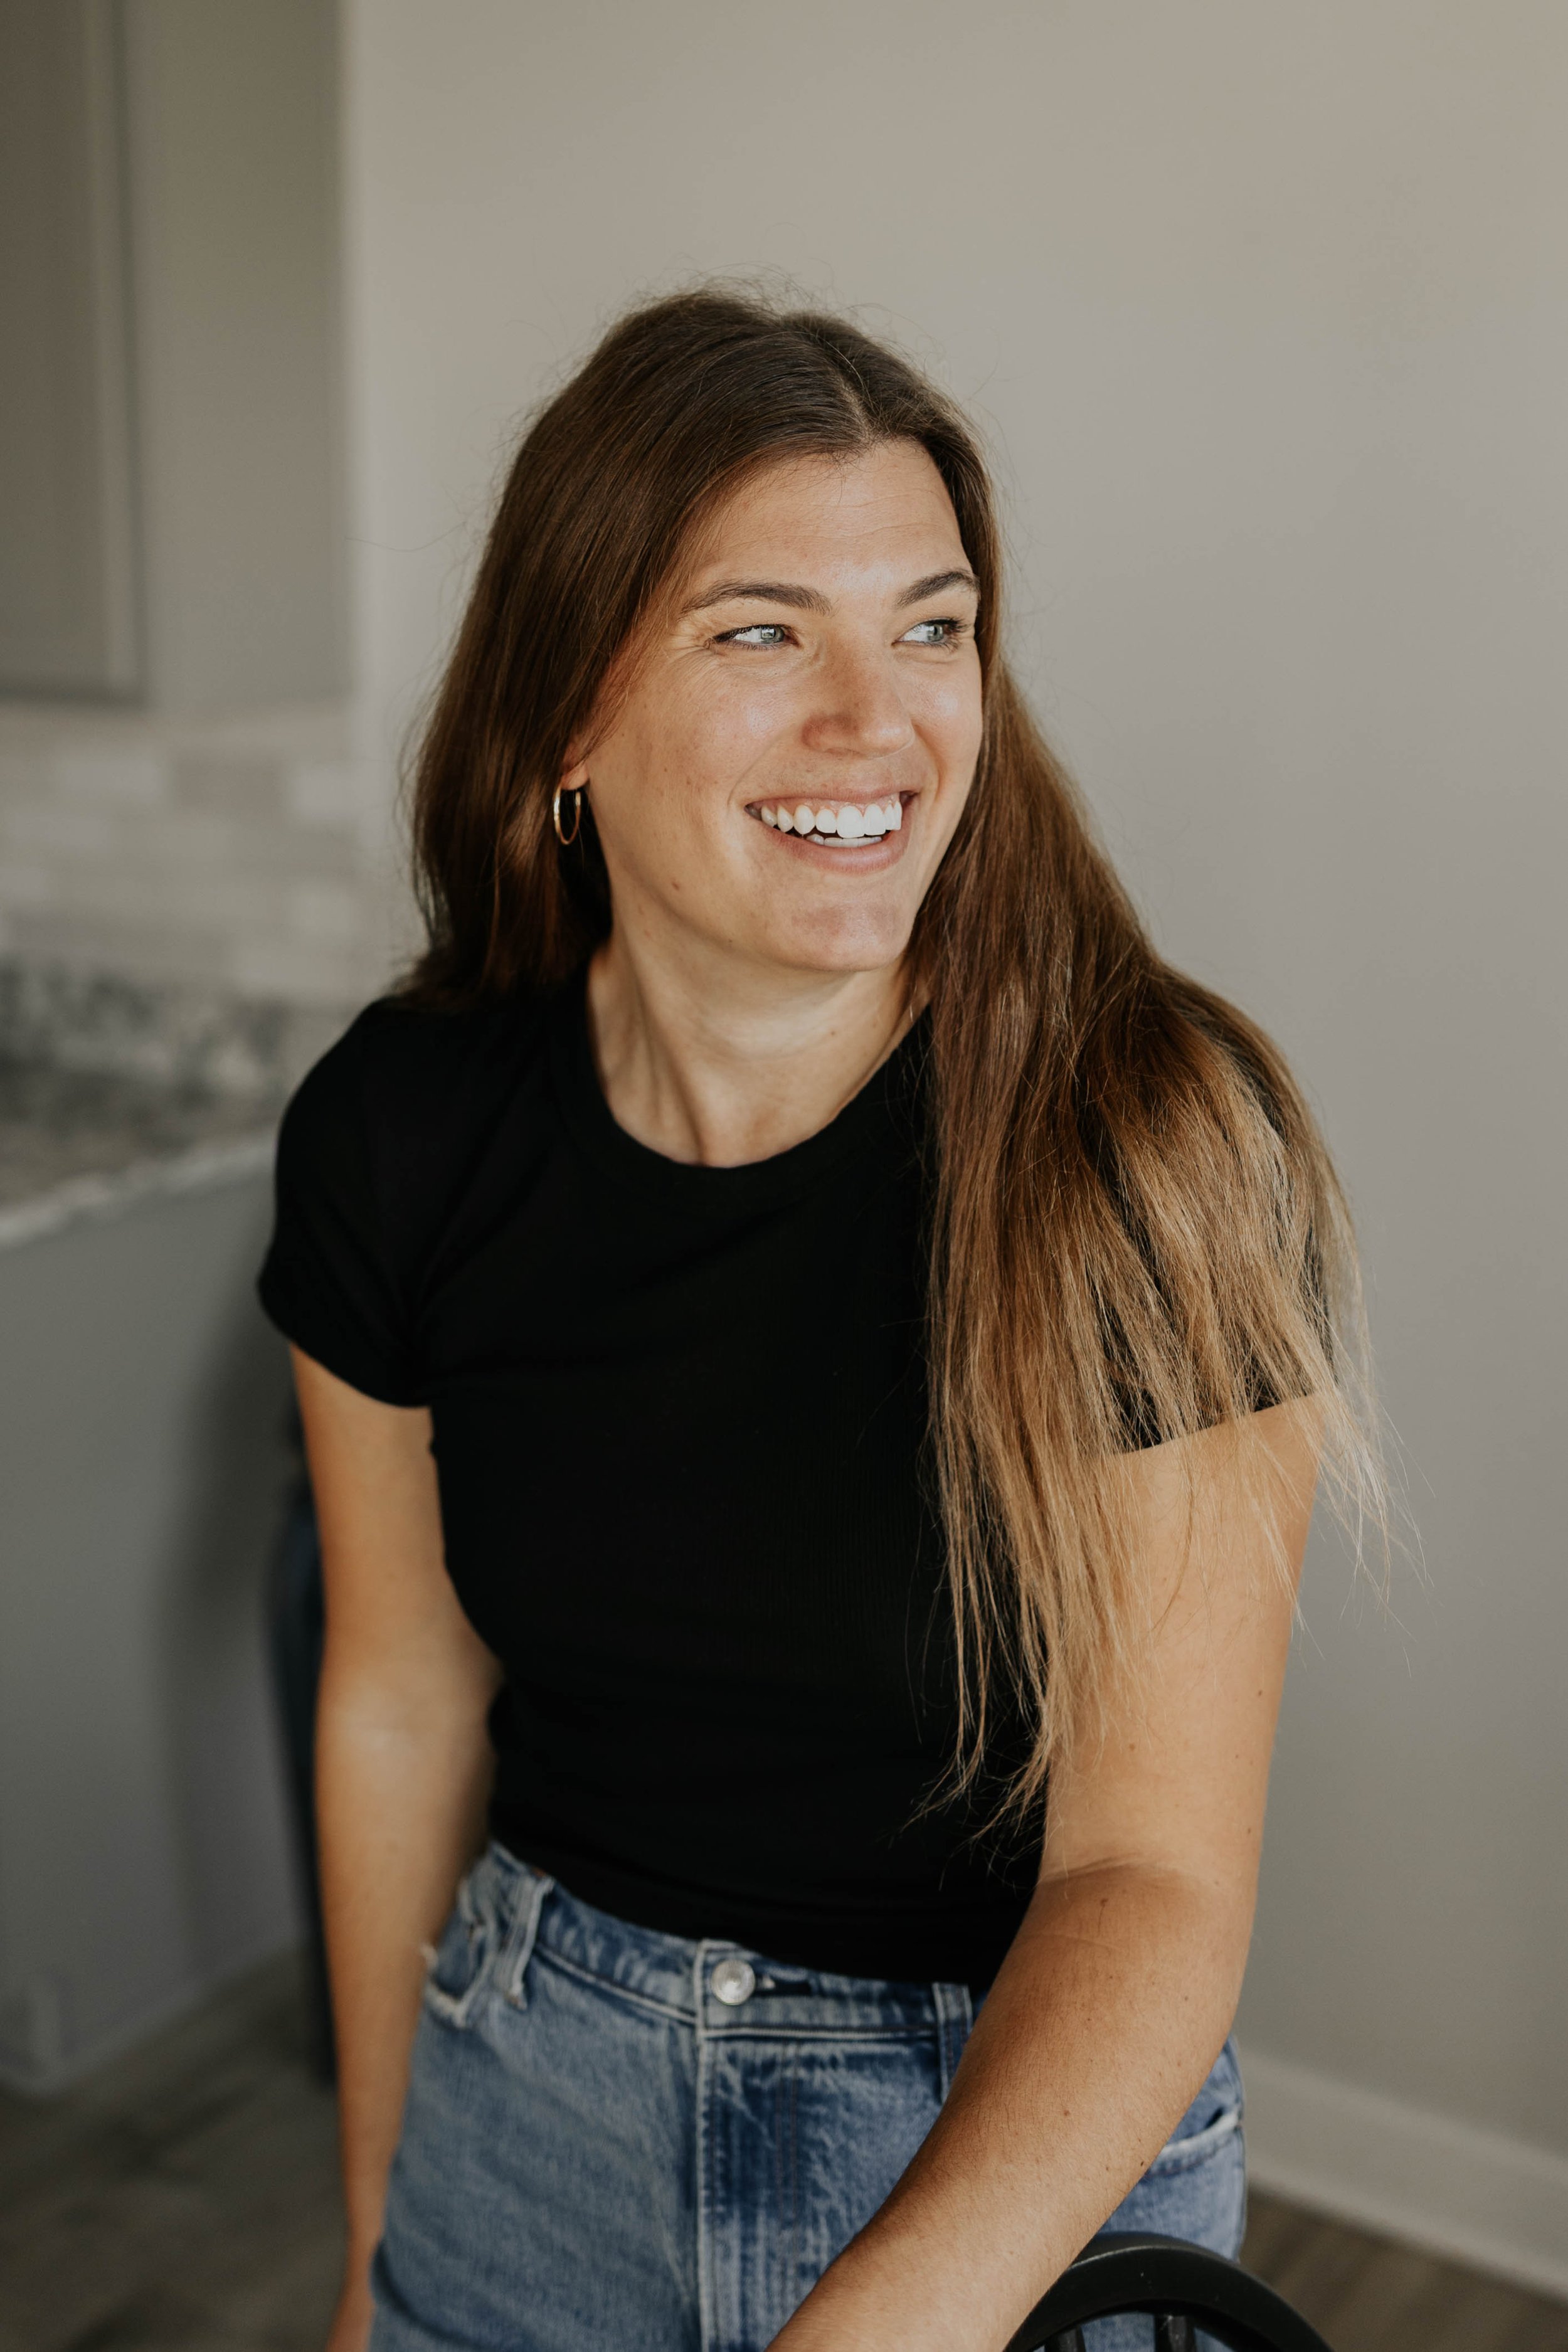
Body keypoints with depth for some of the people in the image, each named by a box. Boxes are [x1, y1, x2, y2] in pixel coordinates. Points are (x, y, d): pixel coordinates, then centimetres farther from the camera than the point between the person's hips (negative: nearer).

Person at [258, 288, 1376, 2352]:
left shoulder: (1155, 1150, -22)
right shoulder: (401, 1135, -12)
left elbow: (1155, 1879, -20)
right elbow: (403, 1705, 0)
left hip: (1028, 2159, -2)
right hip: (532, 2090, 3)